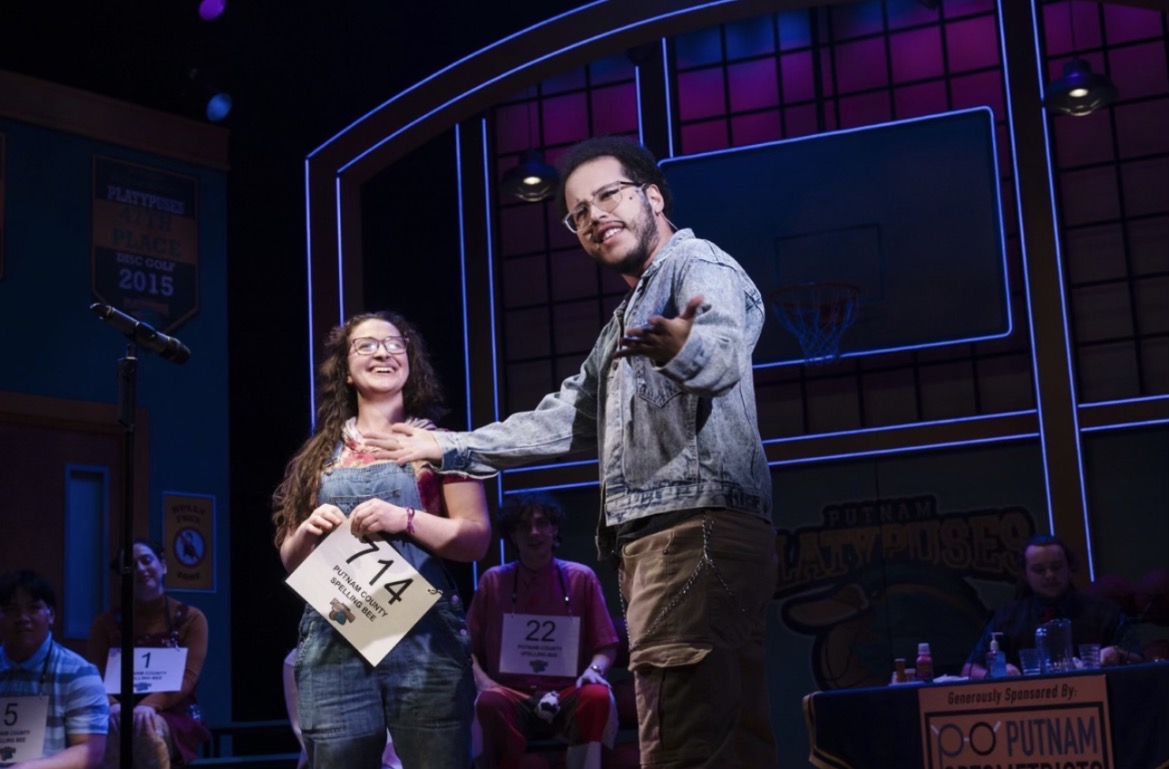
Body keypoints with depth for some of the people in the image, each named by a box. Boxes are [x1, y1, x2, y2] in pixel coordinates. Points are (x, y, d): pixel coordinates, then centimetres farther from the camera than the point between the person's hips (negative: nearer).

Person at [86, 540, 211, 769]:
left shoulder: (191, 619, 7)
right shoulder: (106, 623, 13)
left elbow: (187, 678, -7)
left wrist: (150, 705, -29)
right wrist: (114, 707, -24)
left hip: (175, 719, -2)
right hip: (121, 717, 2)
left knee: (145, 723, -40)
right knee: (109, 722, -38)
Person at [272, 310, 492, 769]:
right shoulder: (320, 456, 17)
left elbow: (478, 538, 1)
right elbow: (290, 560, 19)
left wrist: (405, 519, -13)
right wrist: (309, 530, -3)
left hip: (424, 637, -2)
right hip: (334, 643, 3)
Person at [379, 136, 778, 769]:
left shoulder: (699, 266, -1)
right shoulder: (628, 321, 30)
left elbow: (725, 349, -23)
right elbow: (564, 422, 35)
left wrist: (686, 350, -47)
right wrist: (450, 448, 35)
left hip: (696, 531, -10)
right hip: (658, 544, 10)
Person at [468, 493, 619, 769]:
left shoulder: (581, 578, 9)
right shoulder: (493, 581, 10)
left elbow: (606, 646, 10)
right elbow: (469, 646, 11)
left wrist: (595, 669, -12)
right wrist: (481, 679, -9)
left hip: (567, 697, 0)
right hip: (511, 697, 0)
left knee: (597, 696, -35)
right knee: (489, 703, -37)